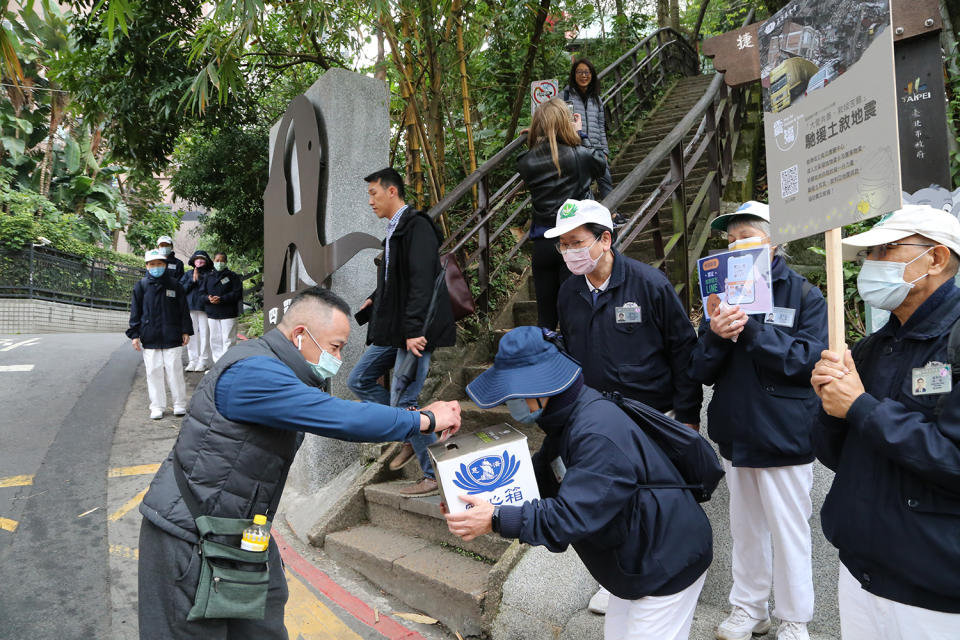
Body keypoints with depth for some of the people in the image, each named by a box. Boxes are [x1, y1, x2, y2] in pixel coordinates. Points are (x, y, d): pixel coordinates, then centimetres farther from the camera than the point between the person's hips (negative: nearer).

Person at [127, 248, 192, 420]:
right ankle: (157, 407, 14)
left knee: (174, 370, 2)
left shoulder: (174, 284, 4)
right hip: (149, 337, 1)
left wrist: (186, 331, 5)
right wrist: (134, 335, 1)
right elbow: (135, 311, 6)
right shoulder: (141, 285, 4)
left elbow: (183, 309, 8)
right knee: (153, 371, 5)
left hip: (172, 336, -1)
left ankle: (180, 404, 13)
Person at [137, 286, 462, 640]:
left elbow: (333, 414, 12)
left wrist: (417, 417, 2)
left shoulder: (276, 369, 7)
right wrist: (426, 420, -21)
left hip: (239, 529, 9)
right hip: (189, 537, -9)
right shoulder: (253, 372, -27)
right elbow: (341, 419, -32)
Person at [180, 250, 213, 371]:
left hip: (204, 307, -3)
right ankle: (193, 360, 13)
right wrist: (192, 281, -4)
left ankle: (203, 361, 4)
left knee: (204, 334, -5)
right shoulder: (188, 274, 15)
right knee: (192, 334, 5)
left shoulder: (210, 274, 3)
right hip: (190, 307, 4)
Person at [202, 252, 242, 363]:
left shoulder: (232, 276, 0)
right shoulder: (208, 277, 13)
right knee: (215, 339, 8)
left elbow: (237, 293, -8)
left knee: (228, 339, -6)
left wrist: (221, 299, -16)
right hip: (212, 313, 5)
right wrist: (209, 298, -11)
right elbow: (202, 292, 12)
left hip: (228, 313, -4)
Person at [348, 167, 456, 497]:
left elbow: (421, 281, -22)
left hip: (415, 331, -10)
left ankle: (435, 475, 10)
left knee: (404, 401, -7)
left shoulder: (416, 226, -13)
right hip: (393, 330, 10)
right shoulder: (394, 230, 17)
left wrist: (413, 329, -27)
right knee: (359, 380, 14)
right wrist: (375, 299, 9)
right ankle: (412, 436, 21)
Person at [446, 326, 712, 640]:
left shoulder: (599, 436, -34)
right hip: (639, 557, 9)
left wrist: (497, 519, -33)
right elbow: (540, 477, 4)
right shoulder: (566, 418, -2)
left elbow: (573, 515, -35)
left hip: (668, 562, -9)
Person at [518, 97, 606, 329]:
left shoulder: (526, 163, -3)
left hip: (542, 244, 3)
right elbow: (600, 162, 13)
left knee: (545, 317, 12)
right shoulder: (579, 156, -9)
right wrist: (579, 134, 20)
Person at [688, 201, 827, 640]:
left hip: (784, 435, -4)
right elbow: (701, 372, 1)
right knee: (745, 528, 18)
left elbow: (810, 359, -17)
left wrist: (751, 330, -25)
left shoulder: (804, 295, -6)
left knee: (788, 531, 8)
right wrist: (716, 337, -20)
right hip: (735, 433, 4)